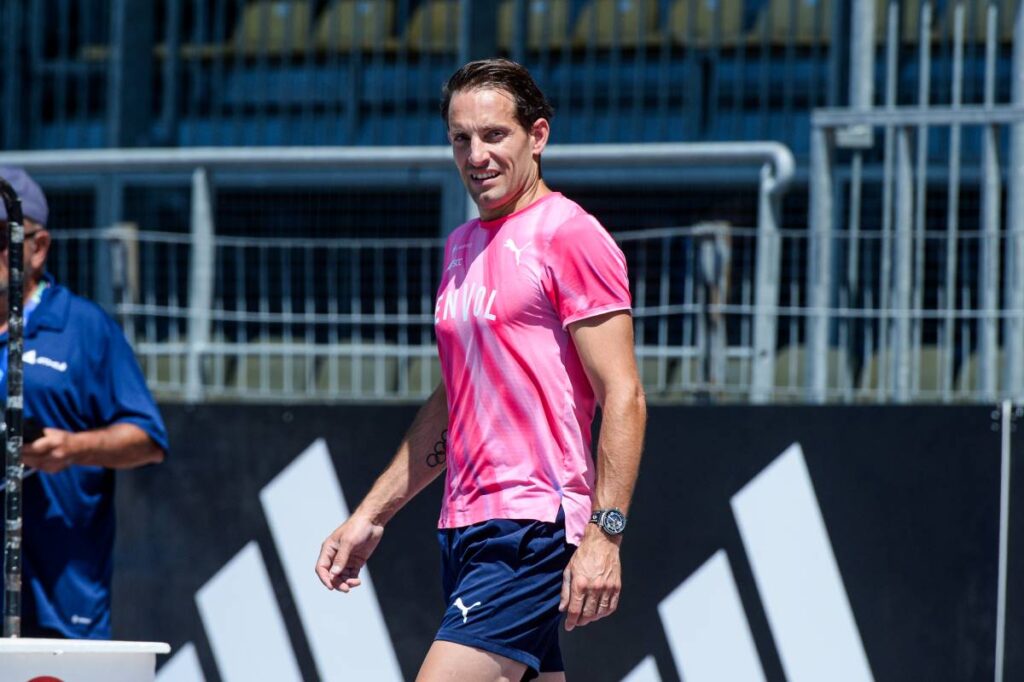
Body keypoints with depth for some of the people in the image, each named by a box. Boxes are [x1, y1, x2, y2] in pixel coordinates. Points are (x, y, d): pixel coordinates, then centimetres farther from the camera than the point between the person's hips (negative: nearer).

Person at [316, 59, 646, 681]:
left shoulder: (568, 235, -8)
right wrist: (370, 518, 24)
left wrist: (603, 535, -20)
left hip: (532, 530, -9)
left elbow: (623, 396, -13)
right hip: (467, 530, 9)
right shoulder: (462, 246, 18)